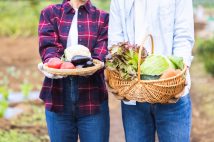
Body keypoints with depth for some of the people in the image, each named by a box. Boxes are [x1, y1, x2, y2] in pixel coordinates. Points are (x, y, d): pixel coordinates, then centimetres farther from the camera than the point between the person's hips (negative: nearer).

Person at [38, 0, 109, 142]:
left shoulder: (102, 18, 10)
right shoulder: (50, 13, 11)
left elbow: (102, 53, -5)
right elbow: (48, 46, -4)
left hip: (93, 99, 0)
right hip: (58, 99, 1)